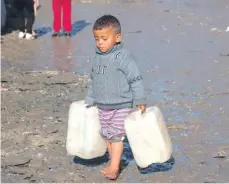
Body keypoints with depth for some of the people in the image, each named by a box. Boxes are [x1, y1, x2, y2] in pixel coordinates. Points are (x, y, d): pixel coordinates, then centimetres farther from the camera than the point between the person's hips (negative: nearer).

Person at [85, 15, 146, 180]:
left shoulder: (124, 57, -16)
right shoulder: (97, 58, 5)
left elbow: (136, 79, -15)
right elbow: (93, 81, 17)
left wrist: (140, 101, -16)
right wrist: (89, 101, 21)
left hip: (121, 106, -7)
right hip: (102, 107, 7)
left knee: (116, 136, -6)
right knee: (107, 136, 11)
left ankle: (114, 168, -4)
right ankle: (115, 163, 23)